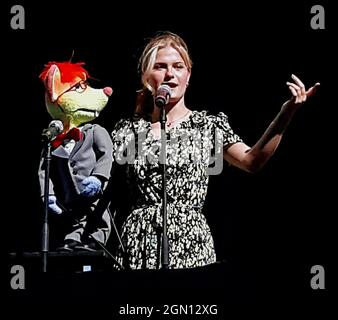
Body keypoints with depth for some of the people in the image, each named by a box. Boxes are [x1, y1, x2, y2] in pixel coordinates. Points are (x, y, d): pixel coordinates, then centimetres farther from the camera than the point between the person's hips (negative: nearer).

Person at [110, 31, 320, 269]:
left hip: (191, 244, -1)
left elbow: (252, 161, -9)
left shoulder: (209, 125, 5)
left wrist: (286, 113, -20)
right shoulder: (127, 129, 9)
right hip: (139, 245, 1)